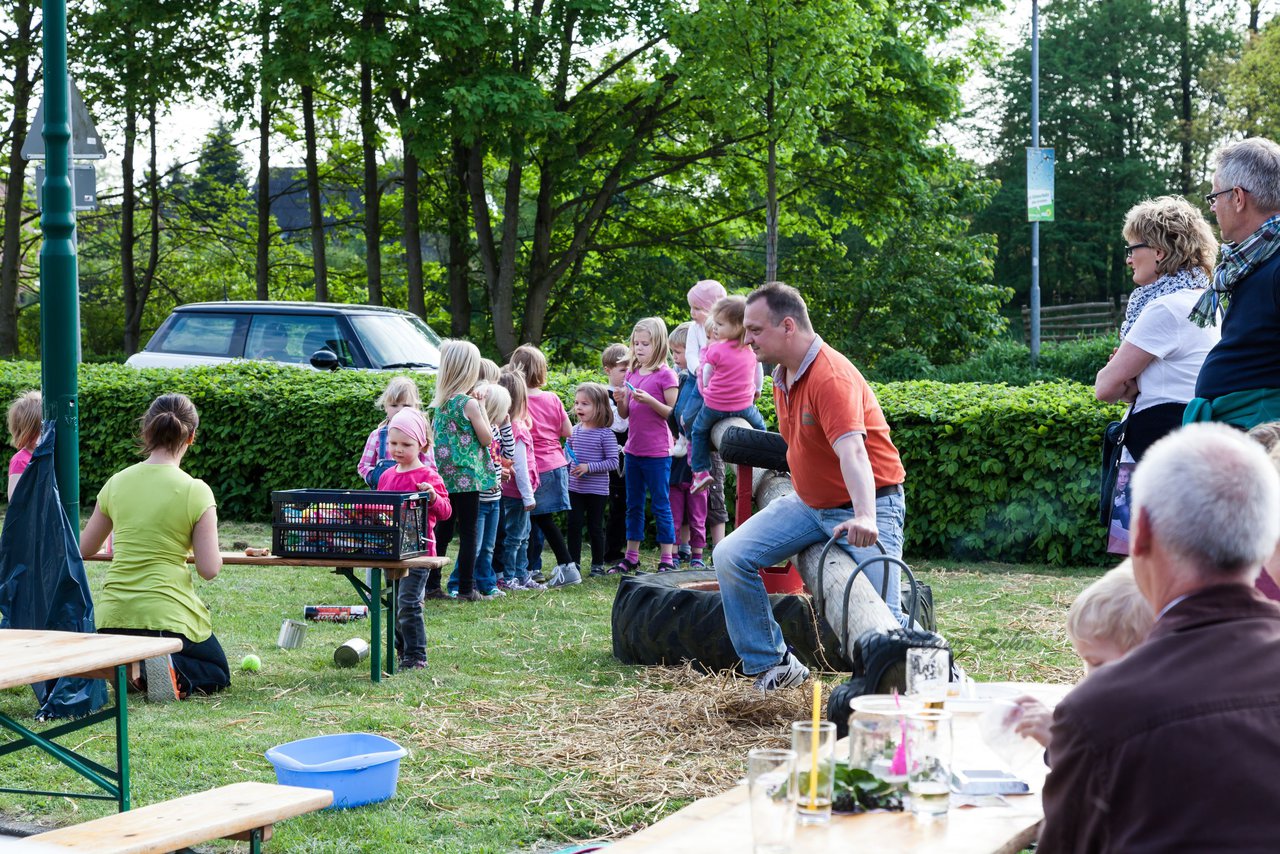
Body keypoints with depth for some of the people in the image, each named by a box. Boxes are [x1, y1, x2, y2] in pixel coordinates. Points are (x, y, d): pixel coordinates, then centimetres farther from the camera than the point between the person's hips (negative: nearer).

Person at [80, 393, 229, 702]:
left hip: (113, 617, 4)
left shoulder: (116, 484, 3)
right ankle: (174, 674, -14)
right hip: (165, 615, -4)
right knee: (217, 673, 20)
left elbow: (84, 549, 13)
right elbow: (209, 569, -9)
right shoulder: (196, 492, -9)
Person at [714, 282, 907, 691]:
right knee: (731, 557, -6)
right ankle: (773, 666, 1)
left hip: (866, 507, -9)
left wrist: (864, 518, -50)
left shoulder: (832, 377, -25)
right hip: (809, 503, 9)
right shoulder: (783, 377, 5)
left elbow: (852, 451, -39)